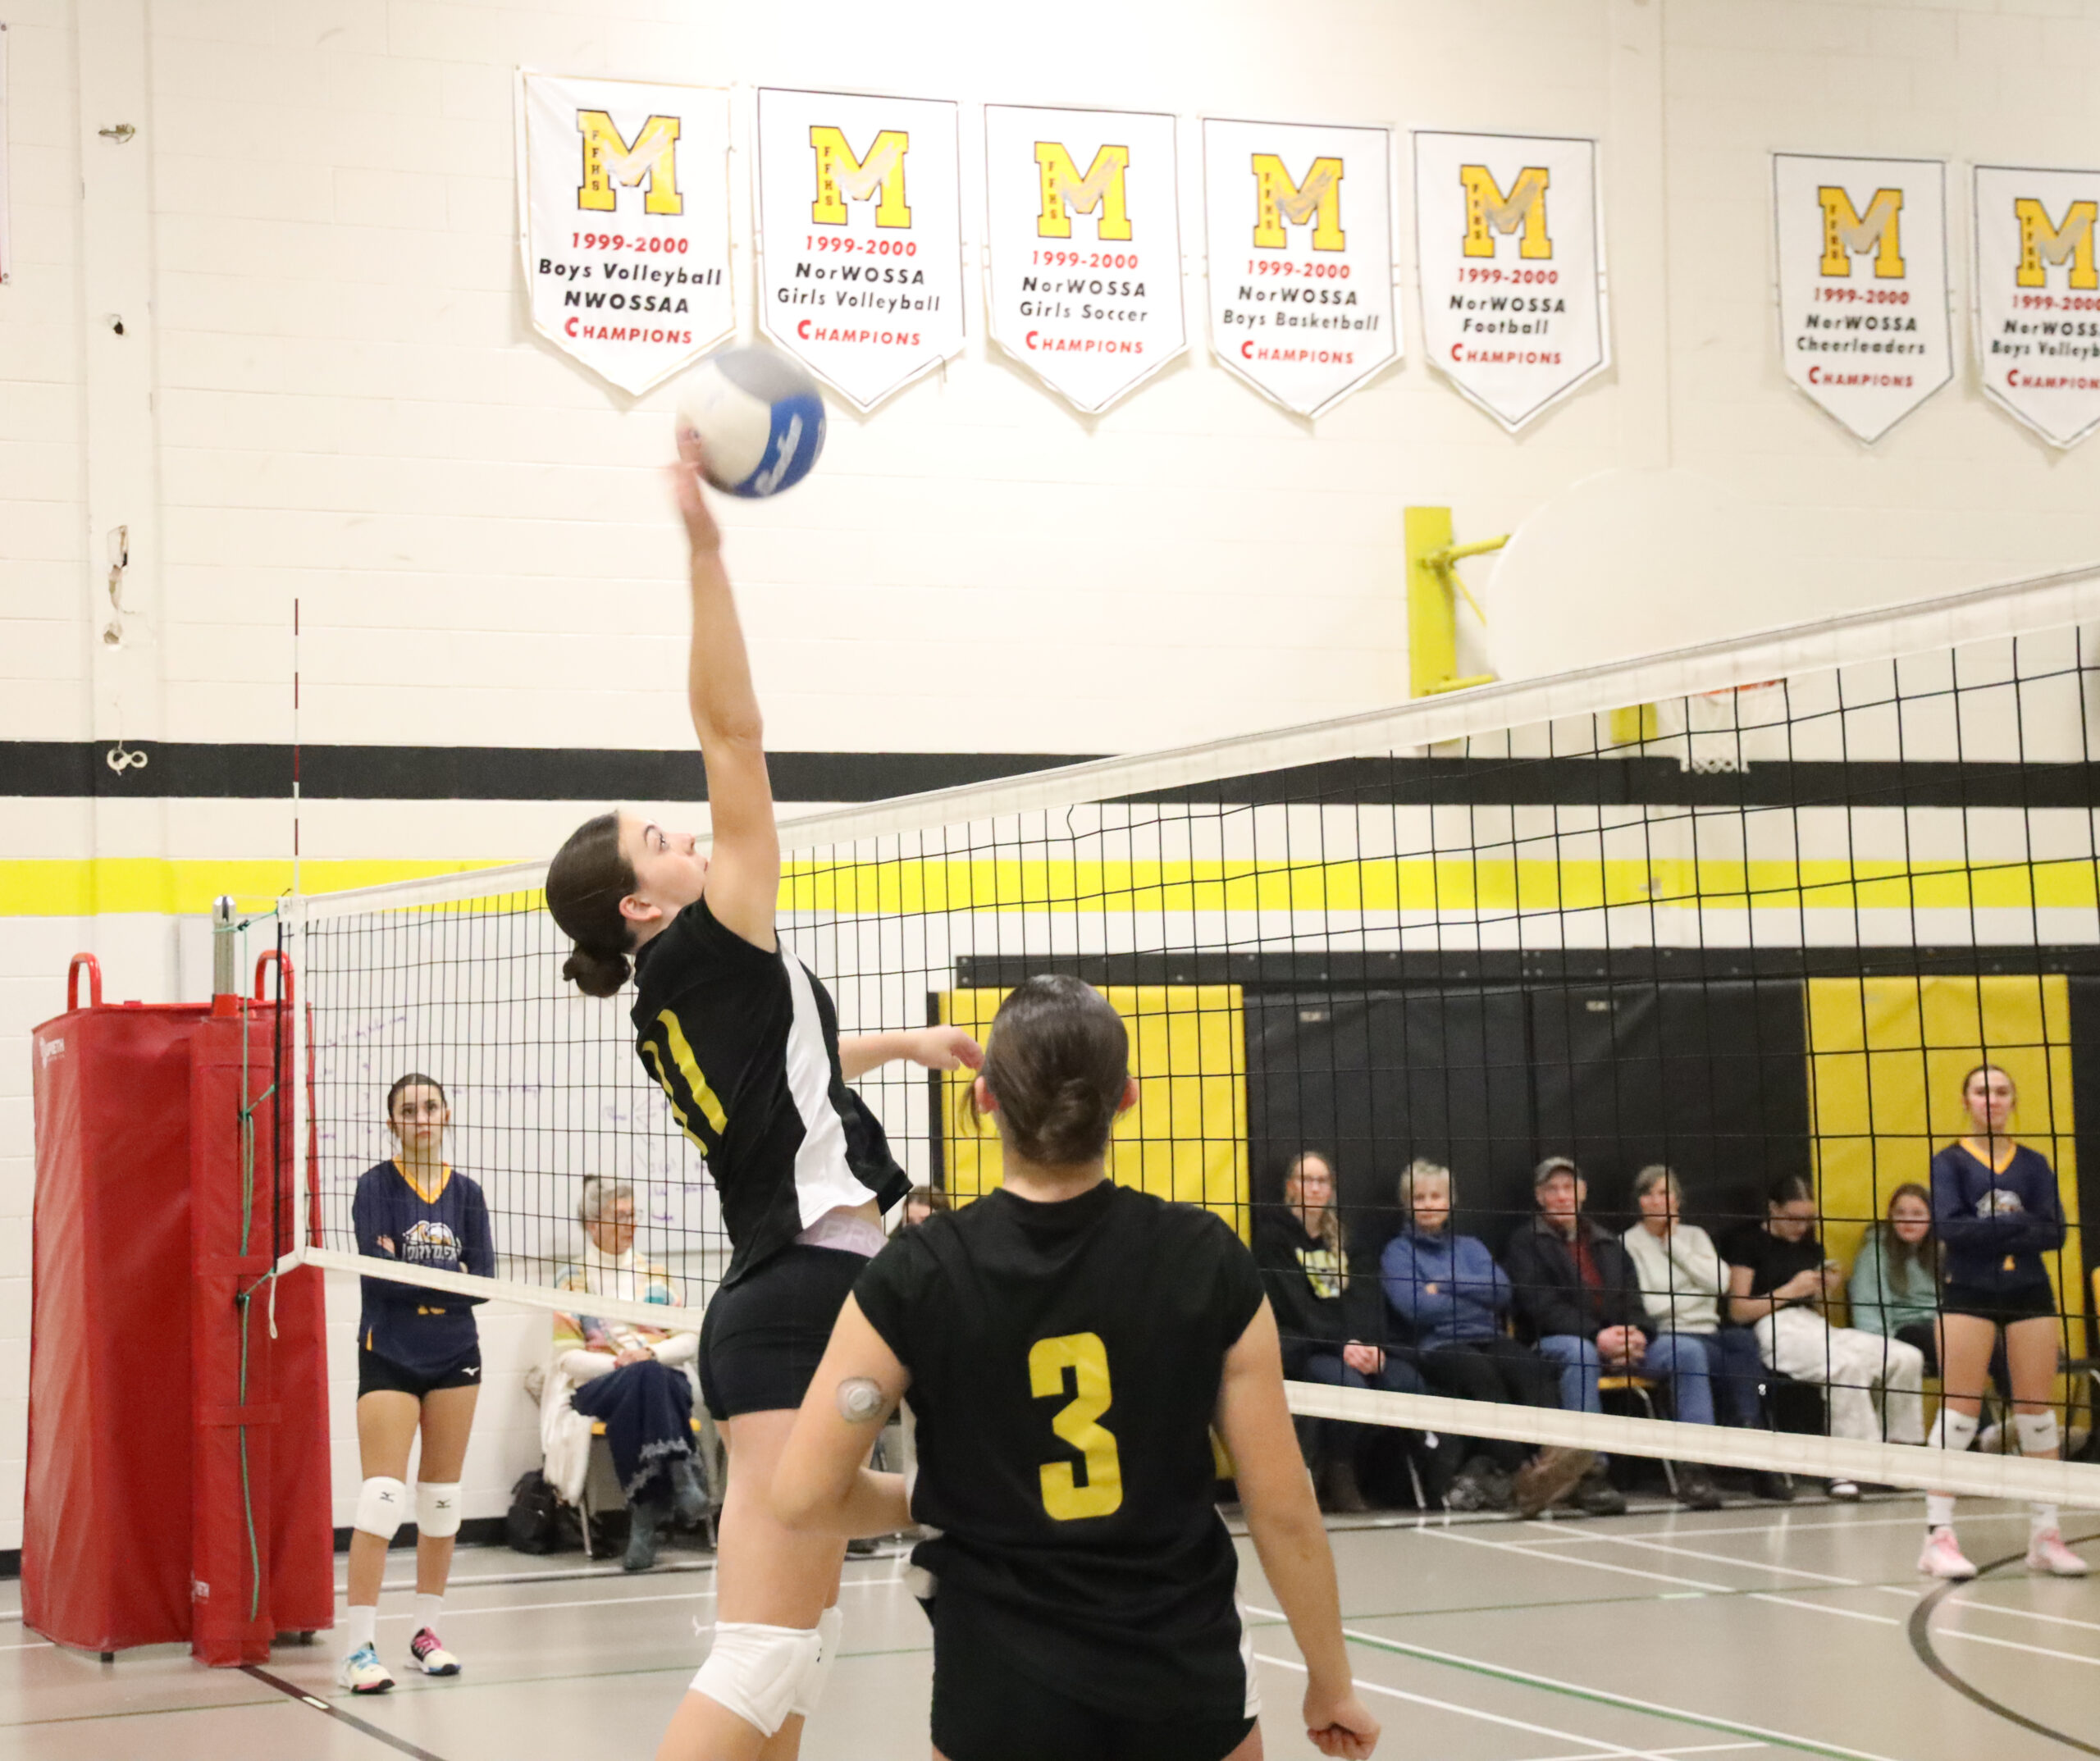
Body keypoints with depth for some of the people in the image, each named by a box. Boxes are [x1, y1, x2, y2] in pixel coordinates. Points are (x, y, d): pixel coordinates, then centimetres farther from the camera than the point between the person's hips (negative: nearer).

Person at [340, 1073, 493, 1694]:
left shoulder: (466, 1193, 5)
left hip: (454, 1357, 4)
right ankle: (359, 1647, -12)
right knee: (381, 1497, -12)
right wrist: (445, 1277, -13)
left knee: (441, 1499, 9)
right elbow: (377, 1275, -17)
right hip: (389, 1356, -4)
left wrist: (409, 1271, -13)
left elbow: (482, 1283, -3)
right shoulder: (375, 1187, -5)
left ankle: (425, 1629, 20)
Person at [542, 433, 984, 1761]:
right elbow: (734, 731, -13)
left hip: (780, 1301, 10)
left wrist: (906, 1041, 50)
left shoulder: (680, 1007, 16)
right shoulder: (707, 953, -8)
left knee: (802, 1645, 11)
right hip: (800, 1307, -10)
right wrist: (706, 546, -13)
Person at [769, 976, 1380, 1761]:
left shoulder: (917, 1276, -10)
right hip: (1185, 1681, 1)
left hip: (1000, 1692, -1)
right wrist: (1331, 1683, 8)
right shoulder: (1209, 1261, -8)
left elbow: (804, 1496, -9)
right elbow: (1283, 1509, -5)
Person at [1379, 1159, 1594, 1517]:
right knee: (1481, 1373, -39)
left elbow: (1501, 1292, 8)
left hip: (1489, 1339, 4)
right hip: (1438, 1348, -4)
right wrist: (1474, 1295, 5)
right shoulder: (1397, 1252, 14)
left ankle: (1553, 1453, -56)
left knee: (1534, 1367, -31)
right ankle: (1519, 1473, -51)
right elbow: (1416, 1307, -5)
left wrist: (1446, 1286, 0)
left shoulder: (1470, 1246, 27)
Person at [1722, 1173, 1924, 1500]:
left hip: (1814, 1326, 7)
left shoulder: (1810, 1246, 23)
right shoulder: (1748, 1242, 3)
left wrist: (1825, 1291, 3)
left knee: (1908, 1358, -15)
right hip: (1774, 1332, -7)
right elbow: (1739, 1311, -5)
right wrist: (1791, 1290, -10)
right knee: (1848, 1364, -37)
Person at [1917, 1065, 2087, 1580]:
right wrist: (2019, 1223, -17)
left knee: (2037, 1410, 3)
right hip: (1968, 1293, -3)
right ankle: (1938, 1534, -7)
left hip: (2029, 1293, 3)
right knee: (1959, 1411, -7)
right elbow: (1948, 1226, -14)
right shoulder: (1950, 1162, 1)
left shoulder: (2034, 1164, 9)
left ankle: (2045, 1535, 9)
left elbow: (2054, 1232, -3)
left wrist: (1989, 1232, -18)